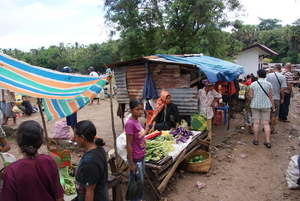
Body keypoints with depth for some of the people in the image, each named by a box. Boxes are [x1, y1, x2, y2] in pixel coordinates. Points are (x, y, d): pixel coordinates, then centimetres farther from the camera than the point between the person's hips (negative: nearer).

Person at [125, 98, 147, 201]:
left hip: (141, 157, 9)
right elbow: (129, 145, -20)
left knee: (140, 181, 23)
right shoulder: (130, 123, -22)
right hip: (135, 159, -9)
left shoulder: (137, 121, 3)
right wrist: (131, 163, -17)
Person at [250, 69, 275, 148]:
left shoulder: (253, 84, -3)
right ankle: (268, 142, 4)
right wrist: (273, 105, 10)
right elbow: (271, 97, 0)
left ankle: (256, 140, 14)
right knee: (266, 123, 3)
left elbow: (251, 96, -2)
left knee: (256, 122, 5)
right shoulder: (268, 84, -3)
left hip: (255, 105, 0)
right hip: (266, 105, 0)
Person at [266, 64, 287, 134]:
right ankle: (271, 129, 14)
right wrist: (282, 99, 0)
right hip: (276, 98, -3)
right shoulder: (282, 77, -9)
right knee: (274, 114, 7)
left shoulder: (269, 75, -2)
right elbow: (282, 89, -12)